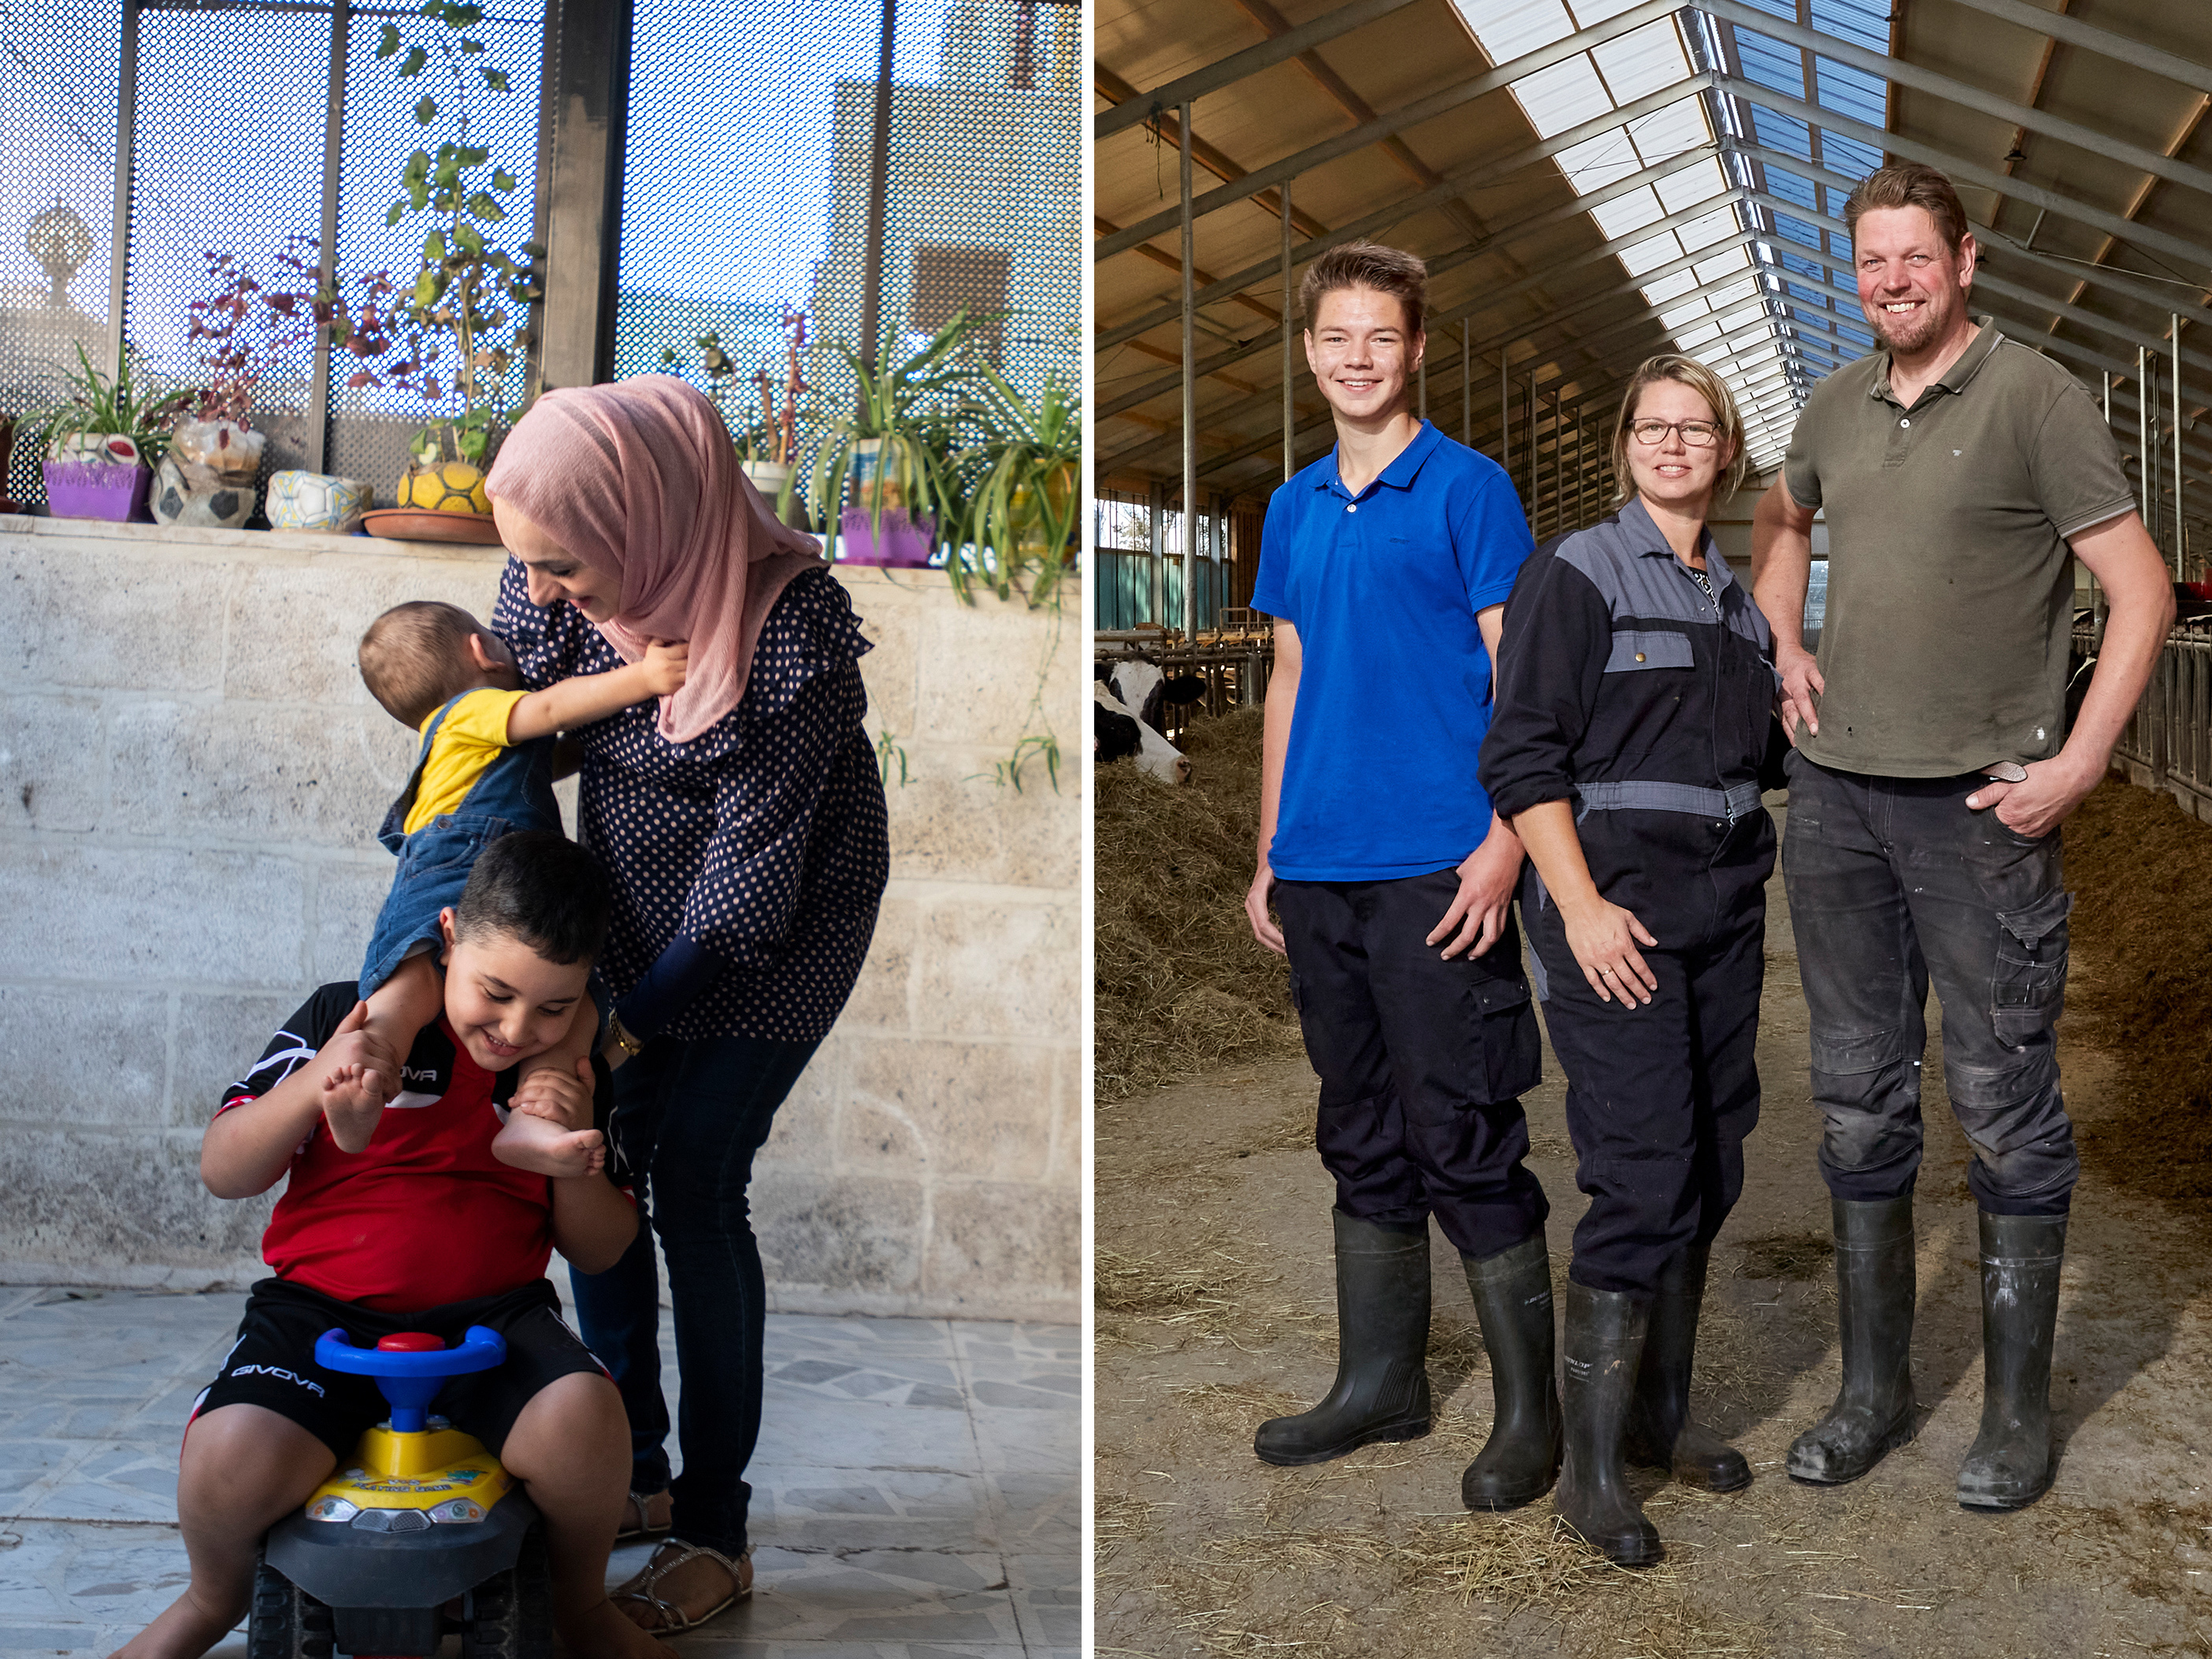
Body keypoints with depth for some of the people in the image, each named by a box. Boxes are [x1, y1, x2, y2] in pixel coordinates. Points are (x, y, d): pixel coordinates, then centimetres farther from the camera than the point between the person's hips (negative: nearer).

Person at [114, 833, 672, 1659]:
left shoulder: (574, 1070, 7)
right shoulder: (348, 1018, 1)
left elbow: (598, 1251, 11)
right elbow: (223, 1173, 0)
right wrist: (313, 1084, -18)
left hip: (491, 1313, 1)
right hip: (321, 1305, 0)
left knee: (580, 1421, -31)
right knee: (226, 1468, -28)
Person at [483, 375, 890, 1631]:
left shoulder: (793, 621, -32)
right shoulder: (555, 583, -14)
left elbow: (756, 850, -27)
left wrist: (635, 1015, -23)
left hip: (773, 924, -6)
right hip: (633, 899, 6)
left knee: (696, 1185, -8)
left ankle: (717, 1536, 6)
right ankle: (631, 1471, 25)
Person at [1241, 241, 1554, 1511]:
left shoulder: (1470, 490, -3)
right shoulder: (1297, 509, 14)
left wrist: (1501, 846, -16)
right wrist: (1270, 856, 15)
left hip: (1437, 869, -6)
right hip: (1320, 874, 6)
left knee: (1464, 1142, -3)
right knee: (1363, 1138, 14)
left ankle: (1531, 1409, 10)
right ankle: (1382, 1381, 27)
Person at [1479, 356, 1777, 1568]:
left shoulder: (1736, 600, 16)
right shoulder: (1575, 573, -5)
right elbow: (1521, 758, -12)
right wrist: (1582, 906, -18)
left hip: (1724, 912, 7)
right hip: (1615, 911, -7)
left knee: (1709, 1172, 10)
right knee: (1643, 1183, -9)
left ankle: (1661, 1416, 25)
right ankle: (1589, 1471, 1)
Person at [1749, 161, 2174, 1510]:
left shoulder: (2034, 396, -5)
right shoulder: (1838, 405, 11)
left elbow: (2142, 591, -8)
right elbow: (1780, 520, 31)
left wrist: (2076, 767, -14)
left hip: (1978, 799, -5)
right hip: (1836, 790, 5)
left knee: (2005, 1100, 1)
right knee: (1859, 1096, 10)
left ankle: (2020, 1407, 15)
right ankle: (1874, 1388, 22)